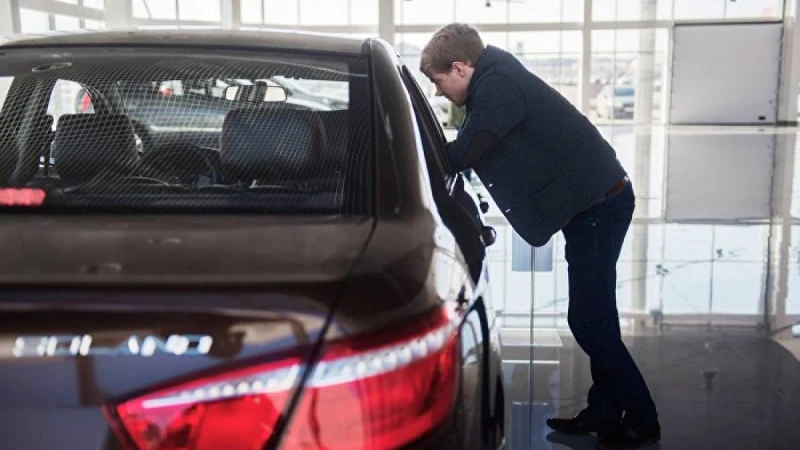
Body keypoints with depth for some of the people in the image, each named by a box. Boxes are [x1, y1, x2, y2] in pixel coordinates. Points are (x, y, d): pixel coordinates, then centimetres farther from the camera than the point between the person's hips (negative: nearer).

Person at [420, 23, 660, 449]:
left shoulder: (498, 88, -20)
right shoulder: (494, 81, 11)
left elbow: (458, 157, -19)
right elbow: (468, 154, 16)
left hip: (599, 203, -10)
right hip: (591, 201, 10)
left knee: (590, 322, -4)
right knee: (592, 317, 16)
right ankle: (604, 411, 27)